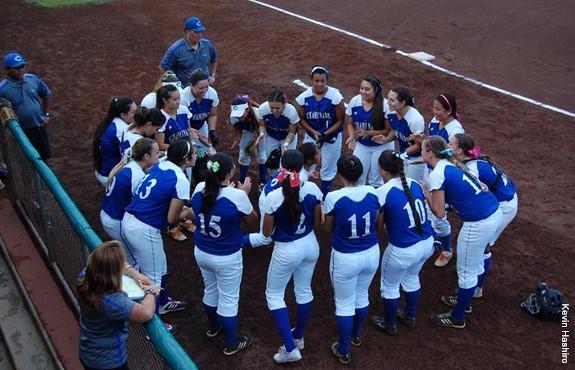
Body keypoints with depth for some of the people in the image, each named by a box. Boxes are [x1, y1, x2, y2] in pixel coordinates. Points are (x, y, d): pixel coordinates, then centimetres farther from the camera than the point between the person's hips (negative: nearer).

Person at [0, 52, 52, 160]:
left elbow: (47, 94, 9)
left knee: (45, 155, 19)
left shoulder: (33, 79, -7)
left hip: (39, 125, 4)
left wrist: (47, 114, 6)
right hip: (21, 130, -4)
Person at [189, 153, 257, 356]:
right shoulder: (237, 196, -26)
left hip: (201, 252, 6)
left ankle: (213, 327, 52)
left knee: (210, 290, 28)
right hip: (227, 258, -5)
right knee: (228, 299, 13)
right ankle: (231, 344, 30)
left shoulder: (199, 189, -11)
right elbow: (252, 218, -7)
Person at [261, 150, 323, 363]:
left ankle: (290, 348, 11)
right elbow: (317, 223, -1)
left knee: (274, 295, 15)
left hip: (286, 251, -4)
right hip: (310, 246, 5)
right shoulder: (312, 189, -14)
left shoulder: (273, 197, -24)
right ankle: (298, 337, 44)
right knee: (304, 290, 24)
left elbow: (267, 232, -12)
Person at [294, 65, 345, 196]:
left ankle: (324, 198, 33)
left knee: (327, 170, 13)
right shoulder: (303, 97, -14)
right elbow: (301, 119, -3)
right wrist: (313, 132, -18)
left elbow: (340, 121, -12)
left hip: (331, 137, -2)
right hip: (311, 135, 2)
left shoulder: (335, 96, -21)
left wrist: (325, 134, -22)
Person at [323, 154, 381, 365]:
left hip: (345, 258, -4)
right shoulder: (373, 193, -10)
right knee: (362, 295, 27)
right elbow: (375, 224, 5)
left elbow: (329, 230, -5)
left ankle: (343, 352, 29)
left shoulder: (333, 198, -21)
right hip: (371, 254, 4)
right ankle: (356, 336, 50)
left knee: (344, 304, 14)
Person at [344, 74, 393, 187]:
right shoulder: (354, 101, -13)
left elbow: (389, 130, -17)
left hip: (381, 146, -3)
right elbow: (349, 123, 1)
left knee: (376, 180, 12)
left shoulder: (384, 105, -24)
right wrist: (352, 137, -18)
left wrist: (368, 133, -27)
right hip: (361, 145, 3)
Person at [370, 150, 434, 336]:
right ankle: (410, 316, 51)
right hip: (427, 244, 6)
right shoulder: (414, 183, -1)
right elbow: (423, 209, 10)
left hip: (403, 251, -6)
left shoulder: (383, 192, -19)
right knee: (411, 279, 33)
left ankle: (389, 325, 39)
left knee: (389, 286, 21)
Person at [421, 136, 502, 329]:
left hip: (478, 224, -9)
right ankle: (464, 301, 49)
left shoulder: (437, 174, -13)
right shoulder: (452, 165, 12)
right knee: (474, 263, 28)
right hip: (494, 213, 9)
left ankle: (457, 318, 26)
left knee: (466, 271, 9)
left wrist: (425, 193, 3)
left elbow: (439, 212, -11)